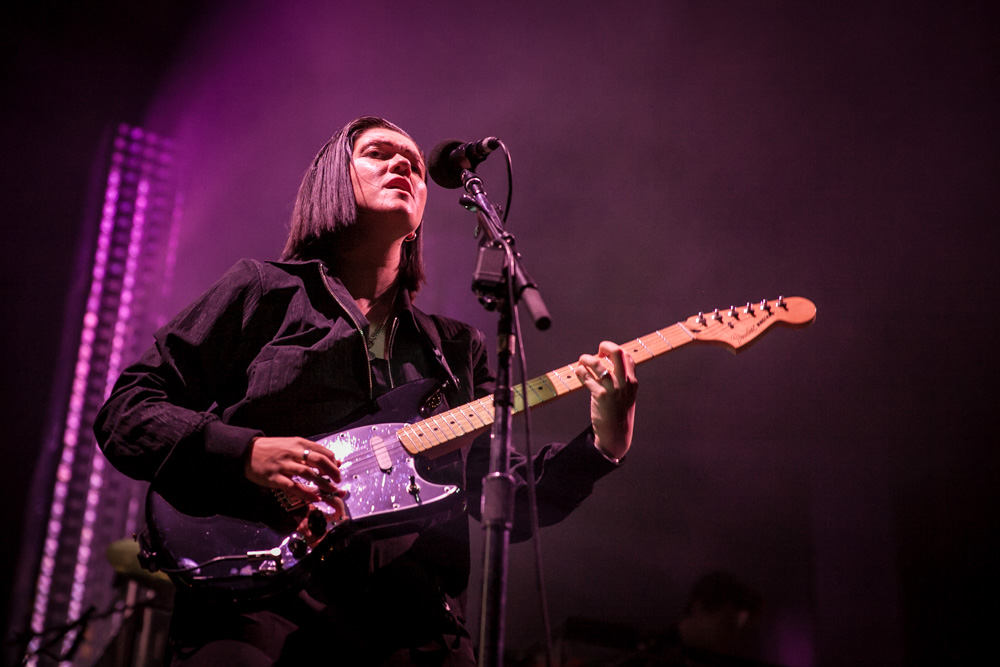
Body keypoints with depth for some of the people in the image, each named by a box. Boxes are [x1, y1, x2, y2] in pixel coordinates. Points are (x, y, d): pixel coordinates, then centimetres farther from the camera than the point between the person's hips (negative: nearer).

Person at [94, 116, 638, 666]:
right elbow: (123, 412, 4)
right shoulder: (263, 293, 8)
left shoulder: (457, 350, 19)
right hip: (261, 598, -4)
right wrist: (246, 454, -13)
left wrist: (603, 443, -4)